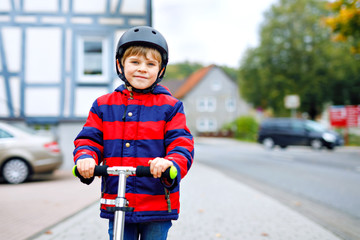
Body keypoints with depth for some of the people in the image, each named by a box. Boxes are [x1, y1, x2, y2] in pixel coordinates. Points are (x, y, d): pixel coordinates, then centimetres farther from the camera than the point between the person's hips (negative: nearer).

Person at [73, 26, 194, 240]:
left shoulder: (169, 106, 0)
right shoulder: (103, 105, 7)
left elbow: (182, 145, -8)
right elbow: (89, 139, 5)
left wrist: (171, 163, -31)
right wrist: (86, 158, -19)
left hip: (157, 204, -2)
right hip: (116, 203, 2)